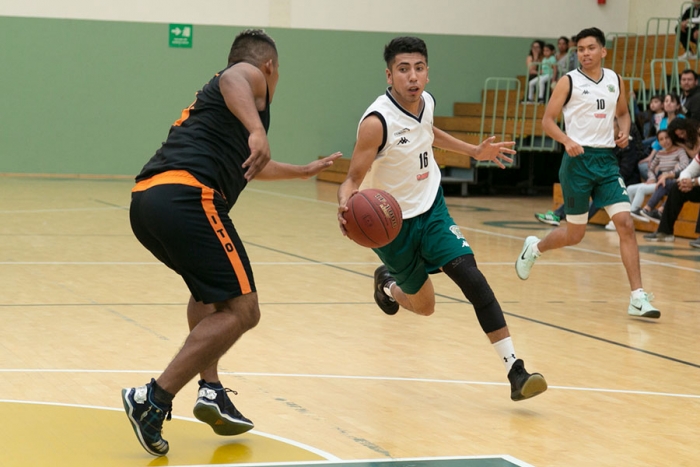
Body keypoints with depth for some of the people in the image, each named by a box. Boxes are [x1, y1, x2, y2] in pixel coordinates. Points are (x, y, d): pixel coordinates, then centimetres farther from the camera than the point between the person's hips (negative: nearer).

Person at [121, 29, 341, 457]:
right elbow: (230, 79, -16)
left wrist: (304, 171, 69)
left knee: (212, 290, 31)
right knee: (241, 310, -7)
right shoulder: (252, 76, 13)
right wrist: (258, 132, -32)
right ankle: (154, 400, -16)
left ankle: (212, 390, 17)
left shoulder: (212, 98, 38)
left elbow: (245, 167, 55)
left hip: (145, 200, 9)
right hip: (186, 197, -9)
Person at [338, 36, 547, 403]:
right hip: (393, 222, -4)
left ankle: (515, 372, -17)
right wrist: (346, 206, -45)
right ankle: (387, 283, 48)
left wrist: (474, 152, 18)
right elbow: (353, 180, -23)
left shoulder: (426, 102, -6)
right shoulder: (377, 122, -26)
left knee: (472, 278, -16)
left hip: (430, 209, 4)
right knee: (424, 306, 10)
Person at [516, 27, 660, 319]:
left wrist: (624, 131, 1)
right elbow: (547, 120, -4)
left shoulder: (615, 80, 8)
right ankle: (534, 247, 36)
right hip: (578, 160, -4)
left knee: (625, 224, -9)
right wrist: (567, 140, -21)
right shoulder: (569, 82, -4)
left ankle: (637, 298, -9)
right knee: (574, 234, 4)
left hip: (607, 160, 4)